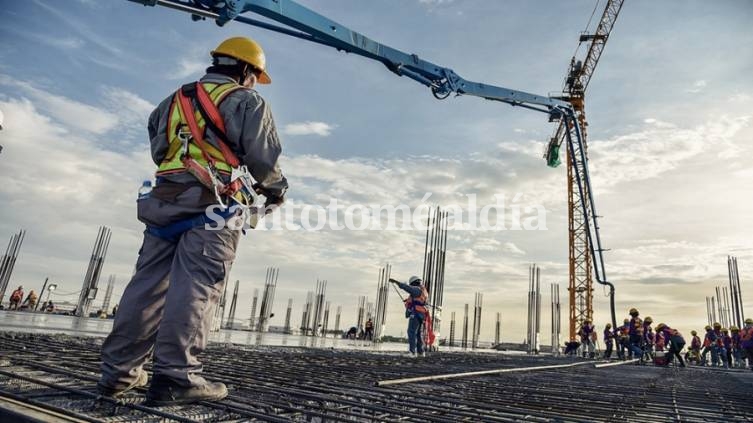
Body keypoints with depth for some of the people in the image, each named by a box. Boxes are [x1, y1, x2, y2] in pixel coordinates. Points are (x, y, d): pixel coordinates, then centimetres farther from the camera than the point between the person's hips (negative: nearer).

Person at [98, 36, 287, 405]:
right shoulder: (246, 101, 5)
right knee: (196, 287, -10)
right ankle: (175, 376, -12)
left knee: (149, 284, 7)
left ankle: (119, 371, 11)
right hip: (213, 206, -6)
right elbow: (262, 157, -4)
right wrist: (275, 187, 13)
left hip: (164, 200, 7)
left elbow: (158, 150, 25)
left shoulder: (175, 99, 26)